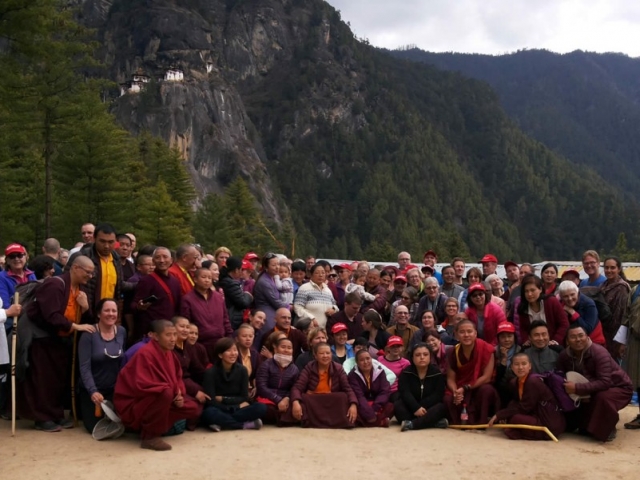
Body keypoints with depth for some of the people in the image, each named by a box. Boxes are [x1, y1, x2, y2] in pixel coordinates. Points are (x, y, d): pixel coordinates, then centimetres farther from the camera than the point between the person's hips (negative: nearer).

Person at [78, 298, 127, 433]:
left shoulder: (122, 332, -2)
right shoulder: (89, 334, -16)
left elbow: (123, 363, 5)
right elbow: (84, 367, -19)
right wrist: (93, 391, -29)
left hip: (114, 389, 4)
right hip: (91, 389, -4)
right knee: (96, 427, -5)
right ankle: (83, 409, 28)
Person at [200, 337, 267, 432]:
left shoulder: (242, 370, 0)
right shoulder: (211, 373, -11)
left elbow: (244, 399, -1)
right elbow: (211, 402, -16)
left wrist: (223, 399, -11)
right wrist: (236, 408, -16)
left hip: (237, 409, 4)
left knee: (261, 407, -23)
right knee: (209, 413, -39)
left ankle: (221, 424, -25)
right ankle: (246, 424, -26)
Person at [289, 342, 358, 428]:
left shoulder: (338, 368, 2)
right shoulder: (309, 368, -1)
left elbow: (348, 389, -7)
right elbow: (297, 387, -11)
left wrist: (353, 405, -28)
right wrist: (295, 402, -33)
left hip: (333, 404, 1)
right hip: (312, 403, 0)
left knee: (344, 397, -27)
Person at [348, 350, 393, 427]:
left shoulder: (379, 372, 0)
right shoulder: (353, 375, -9)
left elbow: (385, 392, -10)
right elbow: (358, 396, -20)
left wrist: (375, 408, -26)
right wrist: (369, 414, -31)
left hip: (377, 405, 3)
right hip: (362, 406, -2)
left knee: (391, 406, -27)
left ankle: (363, 422, -32)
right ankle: (380, 420, -32)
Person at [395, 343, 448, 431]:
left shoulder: (437, 373, -2)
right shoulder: (406, 373, -2)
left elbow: (438, 395, -14)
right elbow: (405, 393, -16)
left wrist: (422, 407, -25)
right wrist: (416, 408, -33)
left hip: (428, 409, 0)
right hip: (410, 409, 0)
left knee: (442, 407, -28)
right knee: (397, 405, -28)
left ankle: (411, 424, -42)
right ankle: (434, 422, -38)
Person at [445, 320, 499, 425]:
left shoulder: (486, 348, -18)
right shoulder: (453, 352, -8)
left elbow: (486, 377, -18)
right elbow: (450, 378, -6)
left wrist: (465, 388, -23)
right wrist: (456, 392, -28)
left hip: (480, 387, -2)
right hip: (460, 388, 2)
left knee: (487, 389, -35)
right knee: (448, 399, -28)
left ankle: (481, 424, -19)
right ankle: (458, 424, -3)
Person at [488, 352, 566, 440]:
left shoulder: (533, 381, -21)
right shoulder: (514, 382, 4)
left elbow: (525, 407, -21)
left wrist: (499, 415, -18)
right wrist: (502, 415, -12)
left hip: (552, 423, -9)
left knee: (515, 419, -25)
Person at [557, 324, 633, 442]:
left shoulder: (599, 352, -30)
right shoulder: (565, 355, -12)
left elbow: (604, 382, -38)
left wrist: (577, 388, -44)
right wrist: (567, 387, -30)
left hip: (618, 388, -6)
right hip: (594, 391, 6)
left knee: (603, 397, -36)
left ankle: (607, 430, -10)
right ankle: (587, 426, 14)